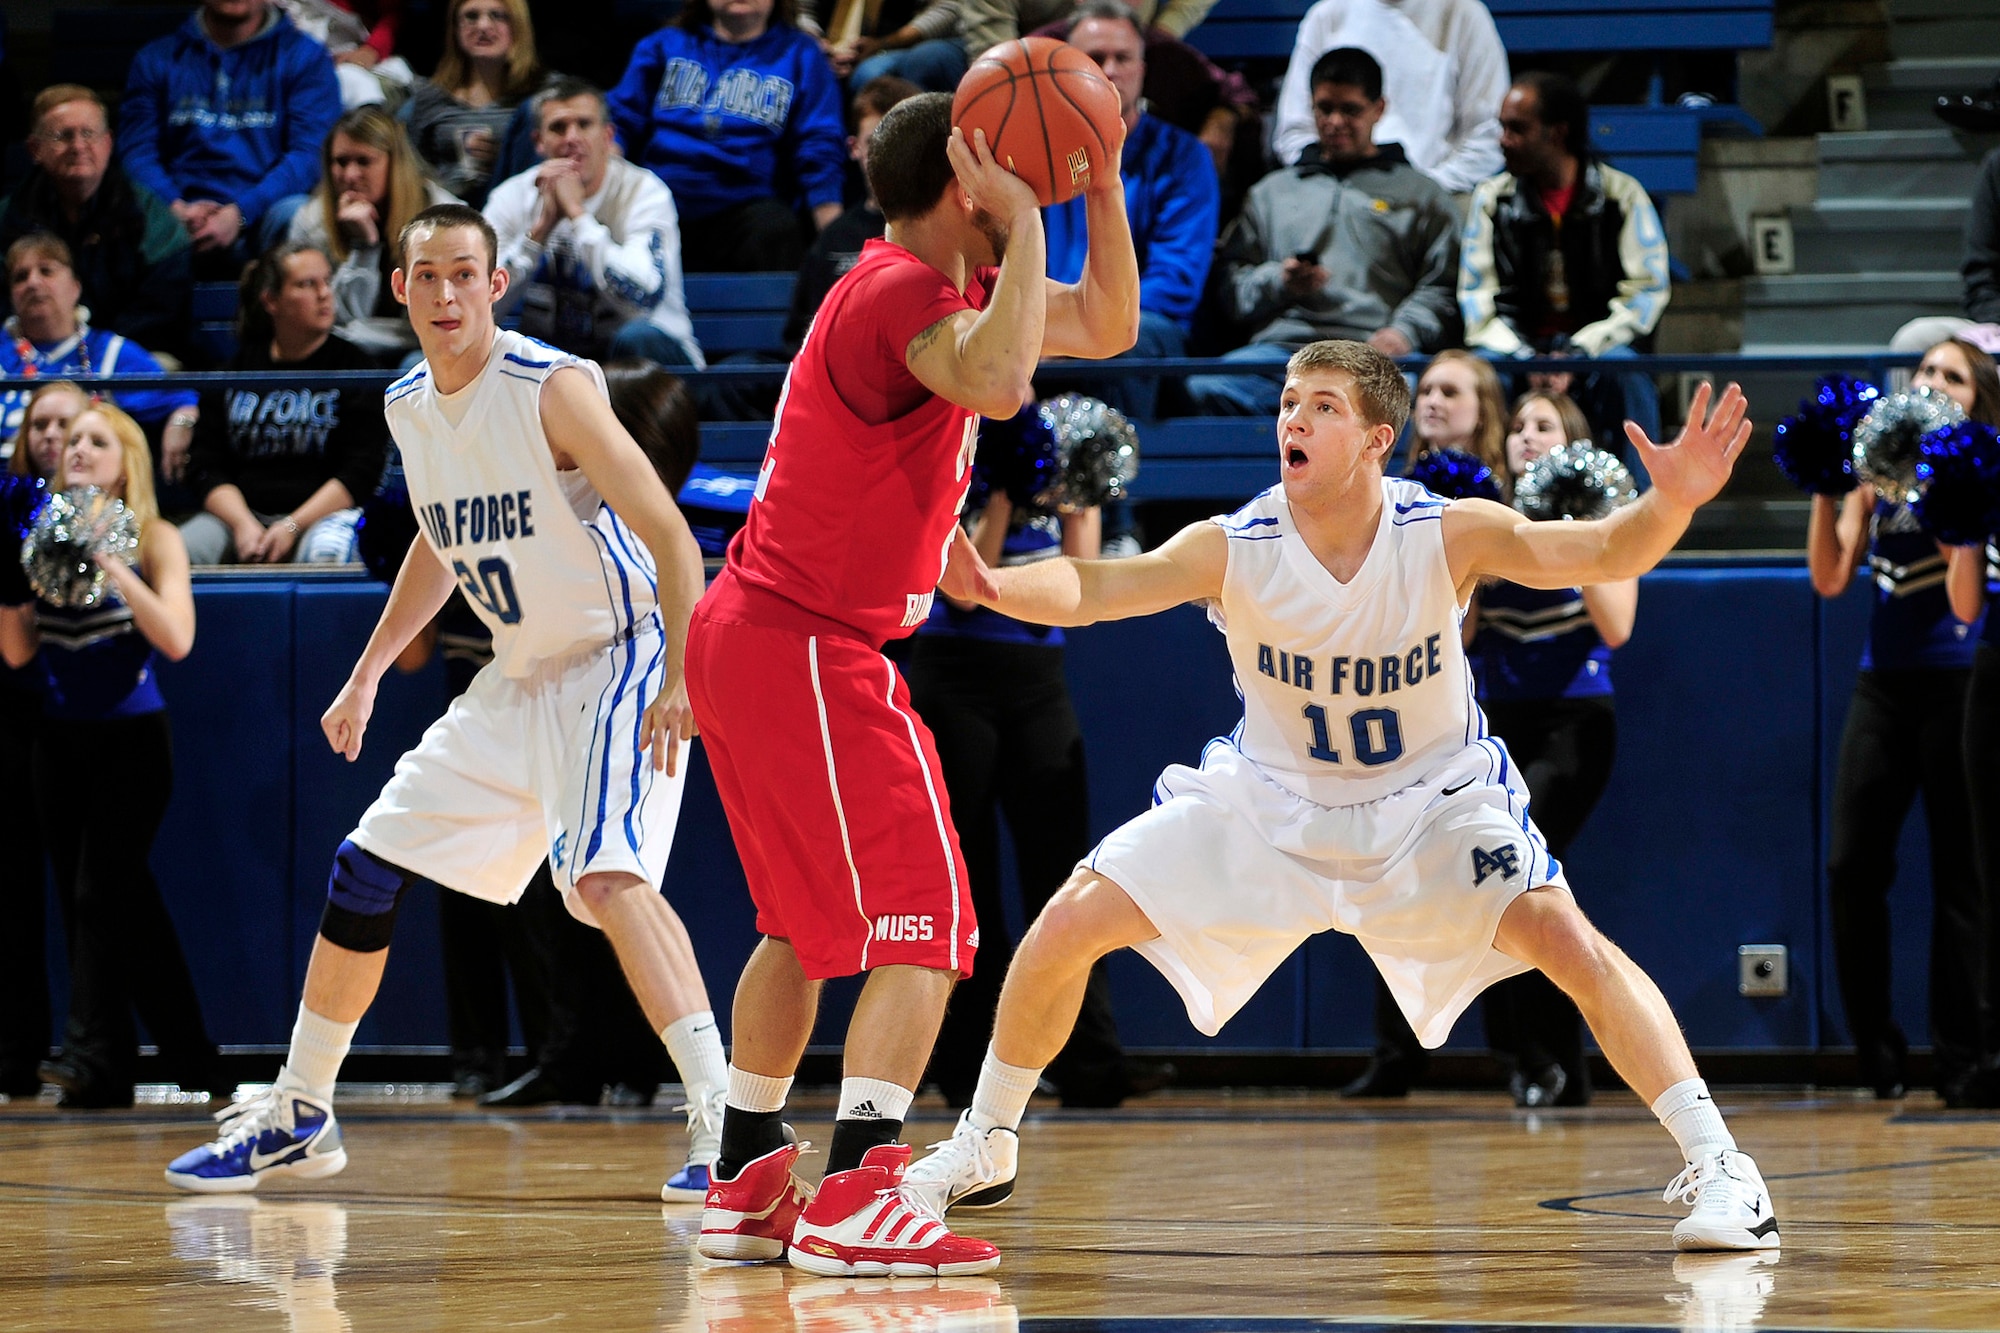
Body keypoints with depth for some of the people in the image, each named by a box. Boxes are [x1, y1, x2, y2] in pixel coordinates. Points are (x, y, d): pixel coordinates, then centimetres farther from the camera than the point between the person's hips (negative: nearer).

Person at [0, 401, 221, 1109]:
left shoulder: (154, 540, -2)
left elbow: (176, 639, -15)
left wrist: (112, 567, -20)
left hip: (133, 738, -5)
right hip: (62, 739, 5)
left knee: (101, 888, -15)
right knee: (88, 897, 4)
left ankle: (92, 1053, -17)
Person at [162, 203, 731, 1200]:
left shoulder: (553, 389, -20)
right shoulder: (410, 407, 3)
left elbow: (668, 536, -22)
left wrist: (680, 681, -33)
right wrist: (369, 671, 23)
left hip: (617, 663, -8)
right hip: (518, 679, 8)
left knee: (604, 877, -30)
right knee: (365, 869, 10)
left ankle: (723, 1120, -31)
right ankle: (296, 1118, 25)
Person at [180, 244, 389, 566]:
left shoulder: (350, 364, 8)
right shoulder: (238, 365, 14)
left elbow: (362, 469, -1)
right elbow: (205, 467, 8)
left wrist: (292, 527, -13)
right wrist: (243, 525, -12)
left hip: (322, 513, -2)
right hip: (239, 512, 2)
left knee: (326, 554, -39)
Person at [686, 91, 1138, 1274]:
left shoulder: (950, 284, 13)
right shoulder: (899, 292, -18)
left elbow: (1109, 327, 20)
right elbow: (997, 381, -39)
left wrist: (1101, 187, 6)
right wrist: (1024, 222, -28)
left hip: (753, 640, 11)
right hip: (806, 651, -11)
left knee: (803, 925, 21)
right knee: (924, 921, -14)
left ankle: (748, 1188, 27)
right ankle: (855, 1199, -24)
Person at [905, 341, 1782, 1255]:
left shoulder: (1447, 536, -24)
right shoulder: (1231, 550, -23)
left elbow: (1604, 554, -33)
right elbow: (1090, 590, -36)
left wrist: (1670, 505, -56)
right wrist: (988, 583, -58)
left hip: (1432, 802, -1)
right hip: (1269, 799, 2)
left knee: (1573, 946, -23)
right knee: (1068, 925, -7)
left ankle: (1716, 1165, -14)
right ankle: (981, 1153, 14)